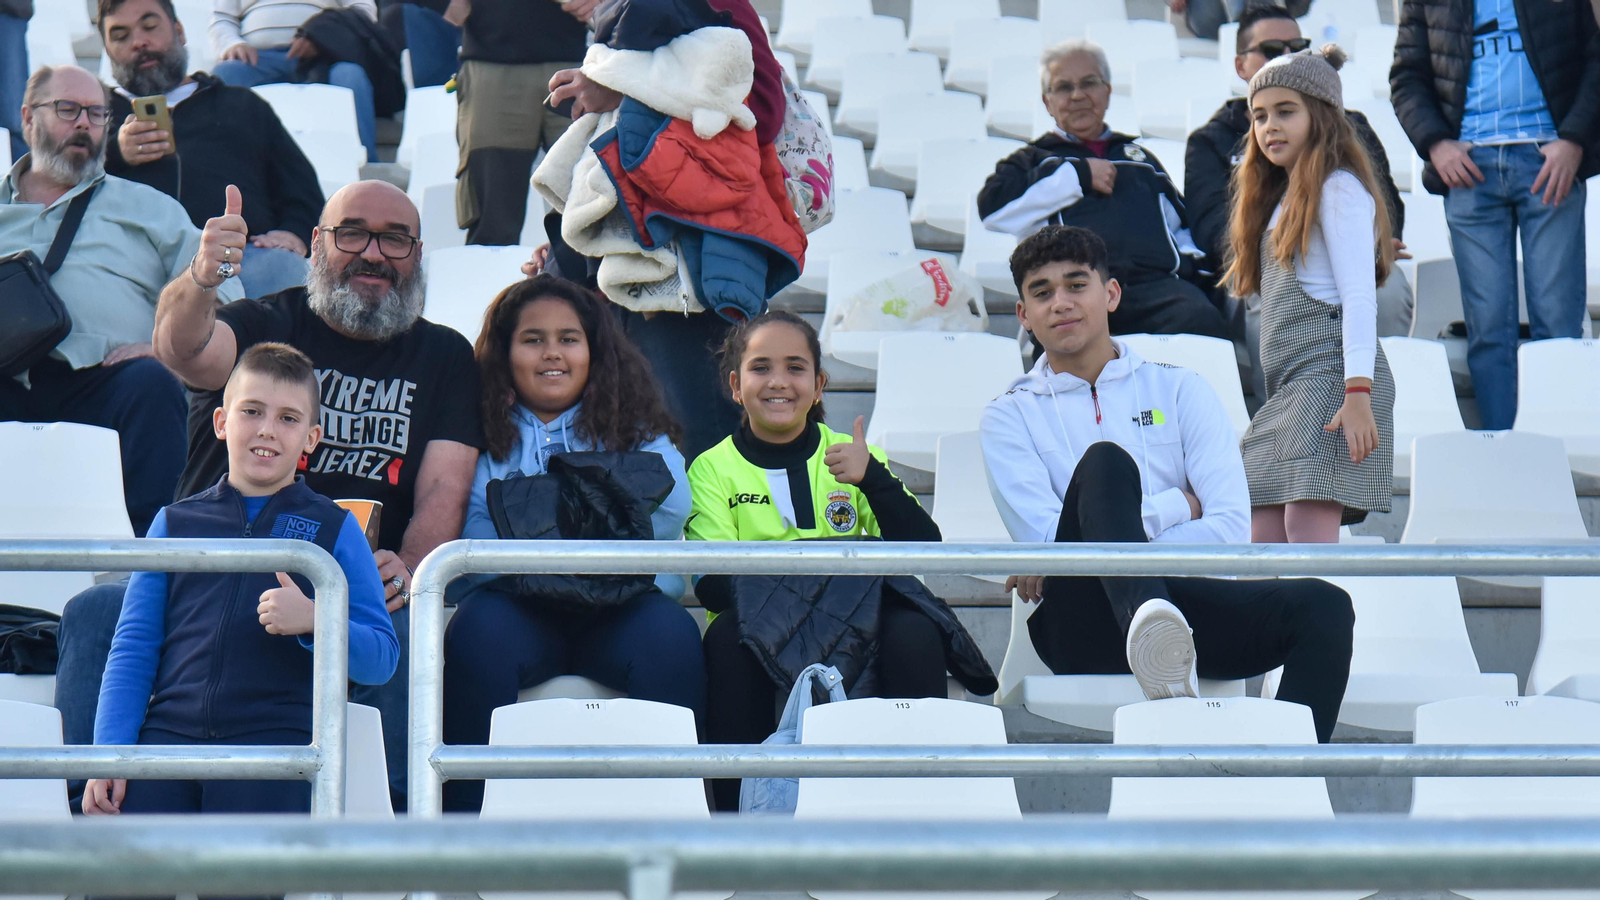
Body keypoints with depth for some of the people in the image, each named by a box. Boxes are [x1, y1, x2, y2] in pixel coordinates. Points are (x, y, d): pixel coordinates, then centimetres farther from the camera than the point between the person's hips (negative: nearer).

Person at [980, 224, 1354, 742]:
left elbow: (1232, 530, 3)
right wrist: (1178, 506, -1)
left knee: (1324, 606, -25)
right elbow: (1043, 538, -2)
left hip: (1188, 602, 2)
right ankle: (1149, 625, -56)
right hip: (1083, 621, -2)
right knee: (1104, 461, -27)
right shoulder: (1010, 416, 15)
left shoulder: (1180, 391, 18)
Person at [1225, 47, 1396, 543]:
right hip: (1285, 389, 9)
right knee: (1265, 537, 1)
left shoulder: (1339, 190, -2)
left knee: (1308, 526, -20)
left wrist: (1358, 393, -23)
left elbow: (1359, 296, -12)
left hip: (1331, 372, -9)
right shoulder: (1281, 198, 25)